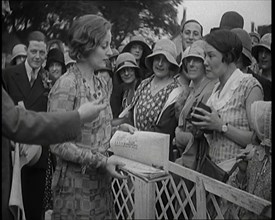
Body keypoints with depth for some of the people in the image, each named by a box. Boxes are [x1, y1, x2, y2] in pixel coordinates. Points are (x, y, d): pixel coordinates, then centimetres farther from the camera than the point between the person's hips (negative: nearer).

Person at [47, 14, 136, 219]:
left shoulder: (101, 84, 7)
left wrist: (117, 128, -2)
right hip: (76, 183, -7)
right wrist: (101, 161, -20)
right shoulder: (66, 85, -16)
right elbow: (58, 144, -17)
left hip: (101, 180, 7)